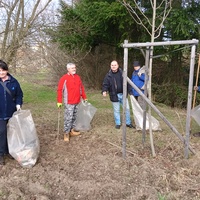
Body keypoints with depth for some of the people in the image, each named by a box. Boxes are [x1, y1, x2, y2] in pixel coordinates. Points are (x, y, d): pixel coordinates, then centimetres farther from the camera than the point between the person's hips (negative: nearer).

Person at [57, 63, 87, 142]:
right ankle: (66, 133, 4)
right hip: (69, 102, -7)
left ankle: (72, 130, 26)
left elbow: (81, 88, 19)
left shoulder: (78, 77, 11)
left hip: (77, 102, 7)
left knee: (74, 117, 14)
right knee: (68, 118, -6)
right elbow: (59, 90, -10)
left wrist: (84, 97, 19)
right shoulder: (64, 78, -9)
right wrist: (59, 101, -13)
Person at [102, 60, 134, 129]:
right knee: (116, 110, 9)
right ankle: (118, 123, 25)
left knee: (127, 108, 9)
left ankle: (128, 123, 25)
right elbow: (105, 84, -4)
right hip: (114, 96, -1)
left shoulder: (122, 74, -2)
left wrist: (130, 92, -2)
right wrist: (104, 91, -24)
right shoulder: (108, 75, -3)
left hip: (123, 94, 2)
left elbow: (128, 83, 2)